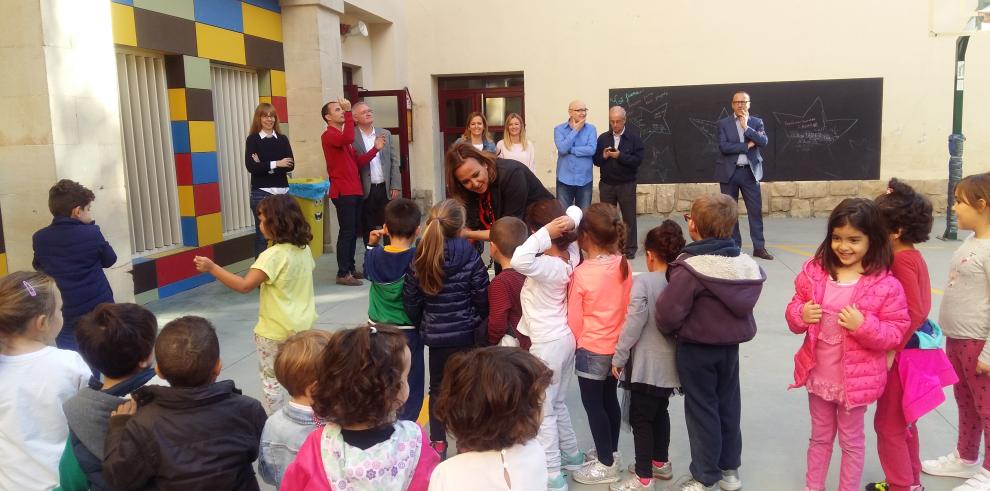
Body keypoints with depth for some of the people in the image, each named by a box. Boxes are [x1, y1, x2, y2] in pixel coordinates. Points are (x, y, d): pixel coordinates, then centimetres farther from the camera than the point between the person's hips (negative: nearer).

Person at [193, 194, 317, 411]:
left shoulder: (273, 255, -23)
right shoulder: (304, 249, -1)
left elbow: (244, 285, -28)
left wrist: (212, 267, -25)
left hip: (276, 330, -7)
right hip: (302, 325, 7)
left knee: (270, 378, 9)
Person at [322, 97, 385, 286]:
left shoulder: (344, 137, 20)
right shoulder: (328, 135, -8)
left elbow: (359, 161, 13)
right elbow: (348, 138, -30)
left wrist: (375, 149, 2)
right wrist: (349, 112, -27)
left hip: (355, 191, 9)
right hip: (343, 192, -9)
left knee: (353, 231, 12)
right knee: (347, 232, -9)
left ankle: (350, 268, 20)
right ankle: (342, 274, -6)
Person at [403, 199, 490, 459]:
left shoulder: (419, 260, -6)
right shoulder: (469, 257, -13)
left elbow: (411, 301, -1)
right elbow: (482, 298, -8)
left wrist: (422, 326, 16)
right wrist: (480, 322, 11)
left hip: (435, 334, 3)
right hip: (466, 333, -2)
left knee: (438, 387, 17)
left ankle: (438, 442, 24)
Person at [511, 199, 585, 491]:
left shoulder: (547, 266, -27)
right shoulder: (571, 254, -5)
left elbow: (519, 261, -48)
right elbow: (575, 213, 9)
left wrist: (546, 233, -38)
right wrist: (568, 223, -14)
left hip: (547, 345, -9)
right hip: (565, 339, 9)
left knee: (543, 410, 4)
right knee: (557, 403, 25)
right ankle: (571, 454, 39)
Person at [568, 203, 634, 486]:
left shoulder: (582, 273, -22)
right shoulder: (624, 266, -6)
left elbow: (574, 318, -12)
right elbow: (627, 305, 4)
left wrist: (575, 343, 6)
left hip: (592, 350, -6)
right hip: (617, 346, 6)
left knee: (593, 405, 8)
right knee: (609, 399, 20)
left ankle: (606, 465, 17)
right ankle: (611, 454, 35)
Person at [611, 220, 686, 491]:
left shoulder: (643, 281, -19)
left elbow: (633, 324, -19)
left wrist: (618, 358, -9)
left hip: (647, 364, -7)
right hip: (670, 362, 7)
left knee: (640, 418, 3)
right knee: (660, 411, 22)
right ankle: (660, 462, 37)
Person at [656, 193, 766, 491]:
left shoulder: (690, 267, -24)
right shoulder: (744, 263, 0)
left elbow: (669, 311, -23)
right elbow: (744, 303, 9)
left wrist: (668, 330, -3)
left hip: (697, 349, -6)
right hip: (731, 346, 7)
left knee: (701, 410, 5)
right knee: (728, 406, 17)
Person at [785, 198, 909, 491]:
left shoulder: (885, 285, -16)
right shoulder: (814, 271, -4)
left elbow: (896, 333, -13)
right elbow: (794, 310, 4)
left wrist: (864, 326, -29)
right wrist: (801, 315, -18)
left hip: (855, 378, -4)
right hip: (818, 374, 4)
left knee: (851, 441, 17)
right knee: (820, 437, 22)